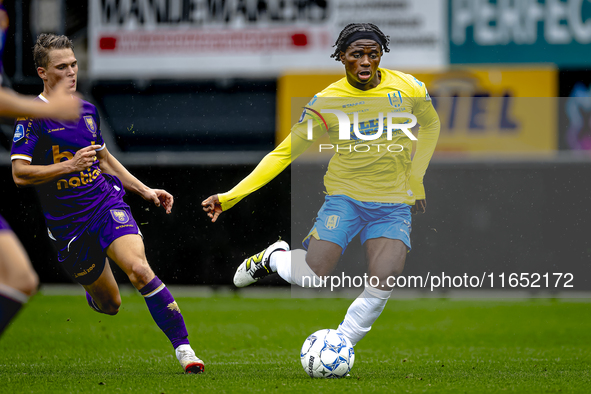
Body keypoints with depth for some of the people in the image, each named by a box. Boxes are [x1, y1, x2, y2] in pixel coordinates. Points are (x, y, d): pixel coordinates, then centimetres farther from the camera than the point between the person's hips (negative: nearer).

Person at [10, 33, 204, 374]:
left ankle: (184, 348, -24)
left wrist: (145, 190, 22)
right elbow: (20, 174, -16)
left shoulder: (87, 110, 11)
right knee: (109, 305, 6)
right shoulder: (34, 116, -8)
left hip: (107, 204, 3)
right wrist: (70, 165, -25)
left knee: (139, 269, -26)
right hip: (67, 224, -3)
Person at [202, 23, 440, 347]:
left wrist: (415, 180, 12)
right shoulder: (326, 102, -8)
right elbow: (285, 152, -5)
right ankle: (273, 258, 18)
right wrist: (230, 197, -11)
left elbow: (430, 125, 17)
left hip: (394, 205, 1)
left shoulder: (408, 88, -4)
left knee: (380, 290, -18)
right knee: (310, 277, -18)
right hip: (345, 198, -1)